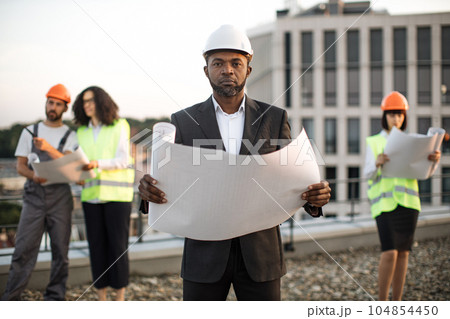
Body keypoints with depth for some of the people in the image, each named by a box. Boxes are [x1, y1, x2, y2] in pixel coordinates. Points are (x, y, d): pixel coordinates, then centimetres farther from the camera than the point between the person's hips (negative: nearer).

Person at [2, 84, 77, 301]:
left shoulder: (71, 136, 9)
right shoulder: (29, 132, 14)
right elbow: (20, 166, 10)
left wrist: (48, 148, -23)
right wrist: (33, 175, -12)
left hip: (60, 195, 0)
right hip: (34, 195, 0)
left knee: (60, 250, -1)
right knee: (24, 248, -5)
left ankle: (54, 298, 8)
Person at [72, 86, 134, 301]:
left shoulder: (119, 127, 1)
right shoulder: (82, 132, 13)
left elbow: (123, 160, -7)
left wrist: (97, 164, -21)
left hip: (117, 194, -4)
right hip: (91, 194, 4)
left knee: (118, 243, -4)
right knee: (96, 244, 3)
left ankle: (120, 297, 5)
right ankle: (101, 297, 11)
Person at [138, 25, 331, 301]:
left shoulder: (275, 119, 4)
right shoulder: (184, 122, 3)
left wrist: (316, 196, -20)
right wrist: (149, 190, -23)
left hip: (260, 253, 1)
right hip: (206, 254, 0)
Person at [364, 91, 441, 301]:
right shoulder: (374, 142, 5)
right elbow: (368, 175, -3)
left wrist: (434, 160, -17)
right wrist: (377, 163, -24)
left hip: (408, 202, 3)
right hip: (384, 202, -3)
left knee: (403, 253, 5)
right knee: (389, 253, -14)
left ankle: (397, 302, 13)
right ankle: (381, 301, -1)